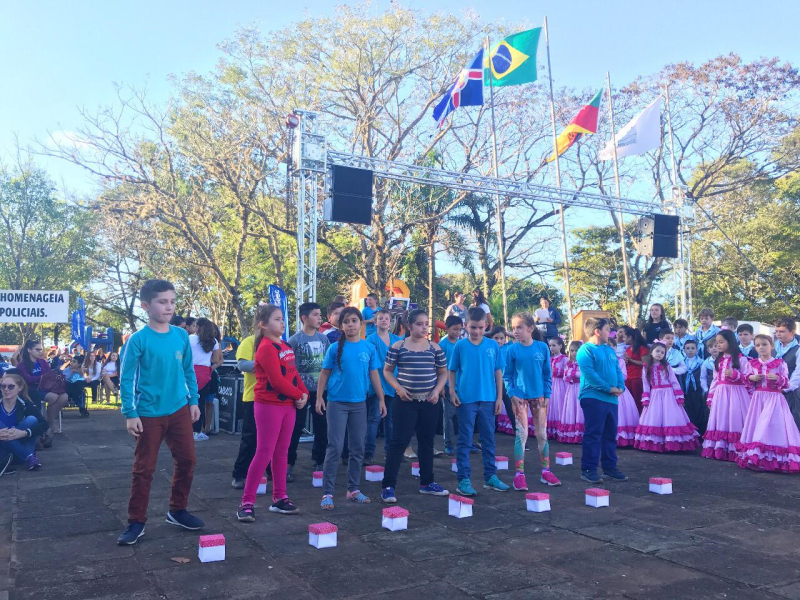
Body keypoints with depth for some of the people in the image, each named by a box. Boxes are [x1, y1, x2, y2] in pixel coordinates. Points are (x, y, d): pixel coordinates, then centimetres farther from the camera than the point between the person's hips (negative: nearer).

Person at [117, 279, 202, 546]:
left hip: (179, 410, 5)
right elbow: (126, 379, -9)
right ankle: (136, 522, 17)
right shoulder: (138, 340, -11)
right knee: (144, 468, 4)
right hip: (149, 414, -4)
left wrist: (193, 401, 9)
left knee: (186, 460, 10)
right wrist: (130, 414, -12)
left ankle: (177, 511, 28)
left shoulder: (181, 336, 2)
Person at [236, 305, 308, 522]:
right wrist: (299, 395, -10)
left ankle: (279, 498, 21)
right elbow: (277, 381, -21)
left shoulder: (286, 347, 13)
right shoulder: (267, 348, -15)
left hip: (288, 405, 8)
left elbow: (294, 374, 15)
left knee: (282, 452, 12)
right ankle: (247, 502, 2)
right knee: (264, 453, -6)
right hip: (269, 405, -8)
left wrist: (304, 394, -1)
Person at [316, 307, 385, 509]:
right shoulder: (335, 348, -4)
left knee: (358, 448, 9)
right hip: (337, 403, -3)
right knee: (335, 447, -4)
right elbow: (325, 373, 0)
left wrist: (381, 399, 6)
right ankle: (327, 492, 3)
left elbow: (374, 375, 7)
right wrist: (319, 397, -6)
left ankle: (353, 489, 22)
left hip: (359, 403, 3)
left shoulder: (369, 348, 3)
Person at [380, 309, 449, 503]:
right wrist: (398, 388, -11)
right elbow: (387, 371, 3)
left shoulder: (435, 348, 5)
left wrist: (437, 391, -3)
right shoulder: (398, 346, -3)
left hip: (429, 401, 3)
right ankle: (388, 486, 0)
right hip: (405, 401, -3)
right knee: (399, 441, -5)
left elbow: (443, 373, 12)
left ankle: (427, 483, 27)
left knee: (427, 441, 13)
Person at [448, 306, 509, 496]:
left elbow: (498, 372, 5)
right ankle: (463, 479, 10)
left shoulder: (493, 345, 1)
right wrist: (452, 392, -7)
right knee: (465, 441, 4)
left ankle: (490, 476, 24)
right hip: (466, 400, -2)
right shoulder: (460, 345, -3)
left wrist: (499, 397, 3)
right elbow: (452, 370, 3)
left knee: (489, 439, 12)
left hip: (488, 399, 2)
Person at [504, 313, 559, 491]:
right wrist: (512, 394, -10)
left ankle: (545, 471, 20)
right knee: (522, 434, -3)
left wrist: (547, 395, 0)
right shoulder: (512, 350, -5)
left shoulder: (542, 347, -1)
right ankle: (519, 474, 3)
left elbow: (547, 374, 4)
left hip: (539, 397, 2)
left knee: (542, 434, 9)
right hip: (520, 397, -2)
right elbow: (507, 375, 0)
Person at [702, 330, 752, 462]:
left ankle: (734, 452, -2)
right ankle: (719, 450, 10)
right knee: (720, 421, 5)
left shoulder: (741, 359, -4)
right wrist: (710, 397, 12)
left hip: (735, 394, -6)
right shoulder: (718, 360, 15)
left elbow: (748, 378, -7)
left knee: (733, 420, -7)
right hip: (720, 394, 6)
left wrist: (734, 374, -21)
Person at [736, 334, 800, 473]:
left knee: (772, 426, -9)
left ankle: (774, 460, -4)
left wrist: (777, 378, -20)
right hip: (758, 398, 4)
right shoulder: (753, 364, 8)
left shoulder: (780, 363, -2)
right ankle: (756, 458, 8)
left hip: (774, 399, -4)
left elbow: (786, 383, -1)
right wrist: (751, 378, -4)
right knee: (757, 427, 2)